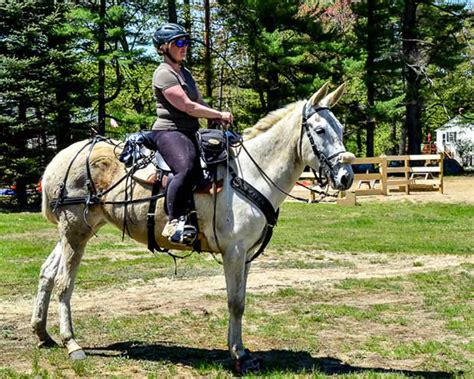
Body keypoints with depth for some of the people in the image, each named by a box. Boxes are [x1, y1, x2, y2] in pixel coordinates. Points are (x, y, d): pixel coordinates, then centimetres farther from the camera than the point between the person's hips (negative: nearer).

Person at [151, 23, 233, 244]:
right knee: (187, 169, -34)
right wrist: (220, 115, -8)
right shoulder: (164, 74, -7)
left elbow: (199, 103, 24)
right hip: (169, 132, -10)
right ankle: (174, 222, -29)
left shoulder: (185, 73, 23)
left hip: (189, 133, 10)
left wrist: (218, 118, 4)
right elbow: (188, 107, -15)